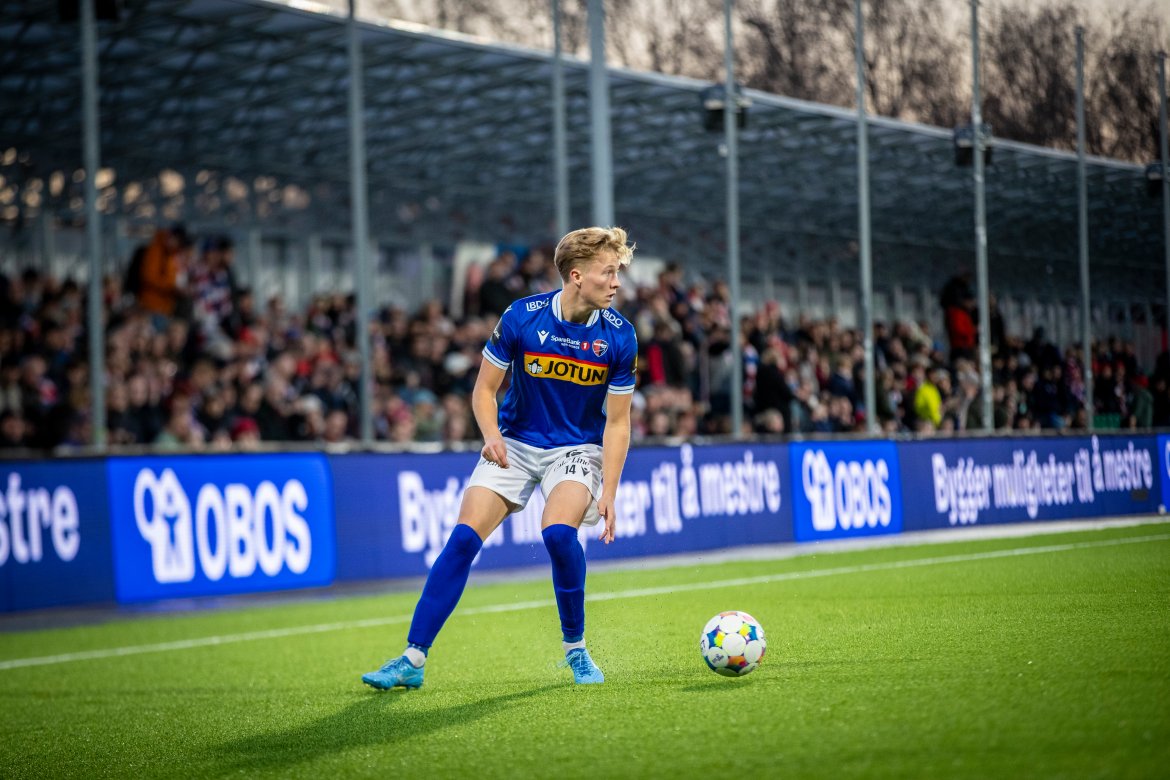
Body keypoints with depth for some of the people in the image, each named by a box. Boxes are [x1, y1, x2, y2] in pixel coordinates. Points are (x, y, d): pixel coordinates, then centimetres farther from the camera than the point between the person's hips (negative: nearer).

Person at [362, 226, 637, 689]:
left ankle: (575, 649, -7)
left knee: (558, 530, -29)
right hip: (515, 444, 1)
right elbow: (484, 389, -2)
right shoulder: (520, 318, -14)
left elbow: (617, 421, -6)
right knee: (464, 537, -15)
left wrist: (608, 493, -13)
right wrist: (492, 435, -21)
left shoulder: (619, 336, -12)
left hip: (578, 448, -1)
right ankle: (413, 660, -7)